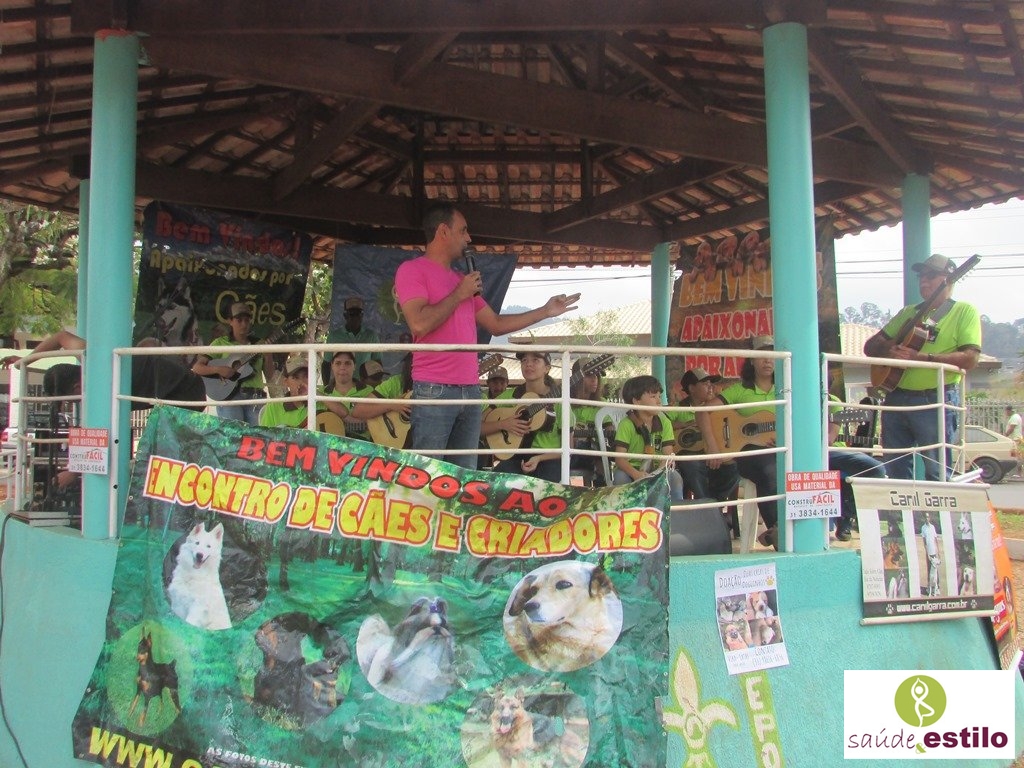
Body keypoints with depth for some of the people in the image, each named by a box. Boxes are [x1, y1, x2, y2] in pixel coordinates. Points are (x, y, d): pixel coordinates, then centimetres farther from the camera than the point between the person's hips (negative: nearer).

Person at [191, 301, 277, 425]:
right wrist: (218, 369, -13)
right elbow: (196, 368, 4)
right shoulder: (221, 343, 10)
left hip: (255, 397, 2)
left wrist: (268, 355, -7)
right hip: (229, 396, -2)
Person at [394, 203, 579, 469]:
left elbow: (496, 324, 25)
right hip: (434, 390, -7)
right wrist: (459, 295, -6)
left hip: (470, 390, 8)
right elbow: (419, 324, -18)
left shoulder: (462, 279, 20)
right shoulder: (412, 270, -3)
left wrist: (545, 311, 25)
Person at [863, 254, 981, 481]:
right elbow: (870, 347, 17)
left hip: (936, 400, -5)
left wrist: (921, 357, -20)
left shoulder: (965, 311, 2)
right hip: (896, 397, 6)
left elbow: (970, 359, -12)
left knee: (937, 474, -4)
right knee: (896, 472, 8)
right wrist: (888, 350, -6)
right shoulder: (908, 313, 18)